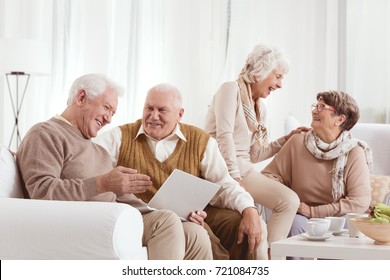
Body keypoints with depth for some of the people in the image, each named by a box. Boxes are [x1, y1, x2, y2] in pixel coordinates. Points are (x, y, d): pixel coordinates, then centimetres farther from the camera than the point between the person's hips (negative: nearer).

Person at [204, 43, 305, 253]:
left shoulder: (260, 108, 21)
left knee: (289, 201, -15)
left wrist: (289, 138, 12)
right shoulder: (231, 89, -3)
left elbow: (255, 154, 16)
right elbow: (224, 136, -14)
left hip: (244, 169, 7)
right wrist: (234, 178, -20)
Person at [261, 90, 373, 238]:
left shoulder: (354, 153, -6)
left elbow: (360, 202, -11)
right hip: (301, 216, 1)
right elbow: (270, 174, 6)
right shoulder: (297, 142, 2)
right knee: (296, 223, -31)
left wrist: (313, 211, -15)